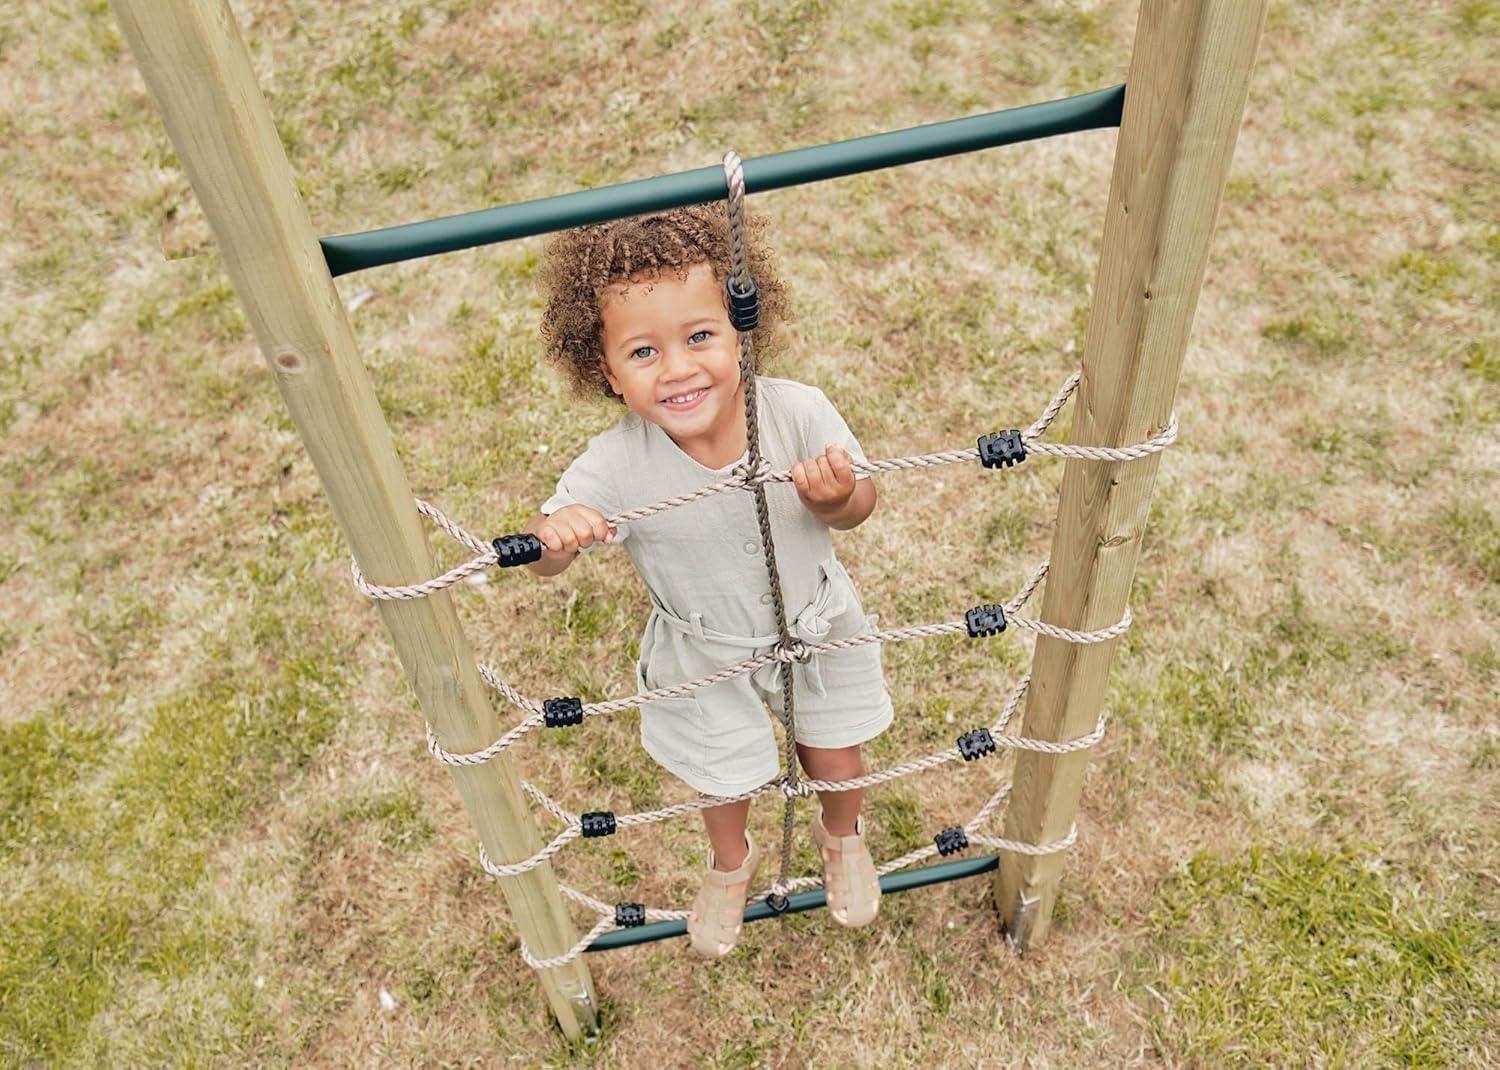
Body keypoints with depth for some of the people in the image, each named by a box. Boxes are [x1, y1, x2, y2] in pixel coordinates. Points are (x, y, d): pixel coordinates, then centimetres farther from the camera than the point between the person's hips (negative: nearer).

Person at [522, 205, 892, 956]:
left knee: (836, 763, 23)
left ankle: (842, 839, 62)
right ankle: (730, 864, 62)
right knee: (723, 776, 24)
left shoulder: (798, 413, -30)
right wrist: (556, 531, -47)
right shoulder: (615, 466, -32)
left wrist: (834, 497, -39)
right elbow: (542, 557, -23)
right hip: (707, 656, -1)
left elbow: (859, 505, -15)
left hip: (817, 627, 1)